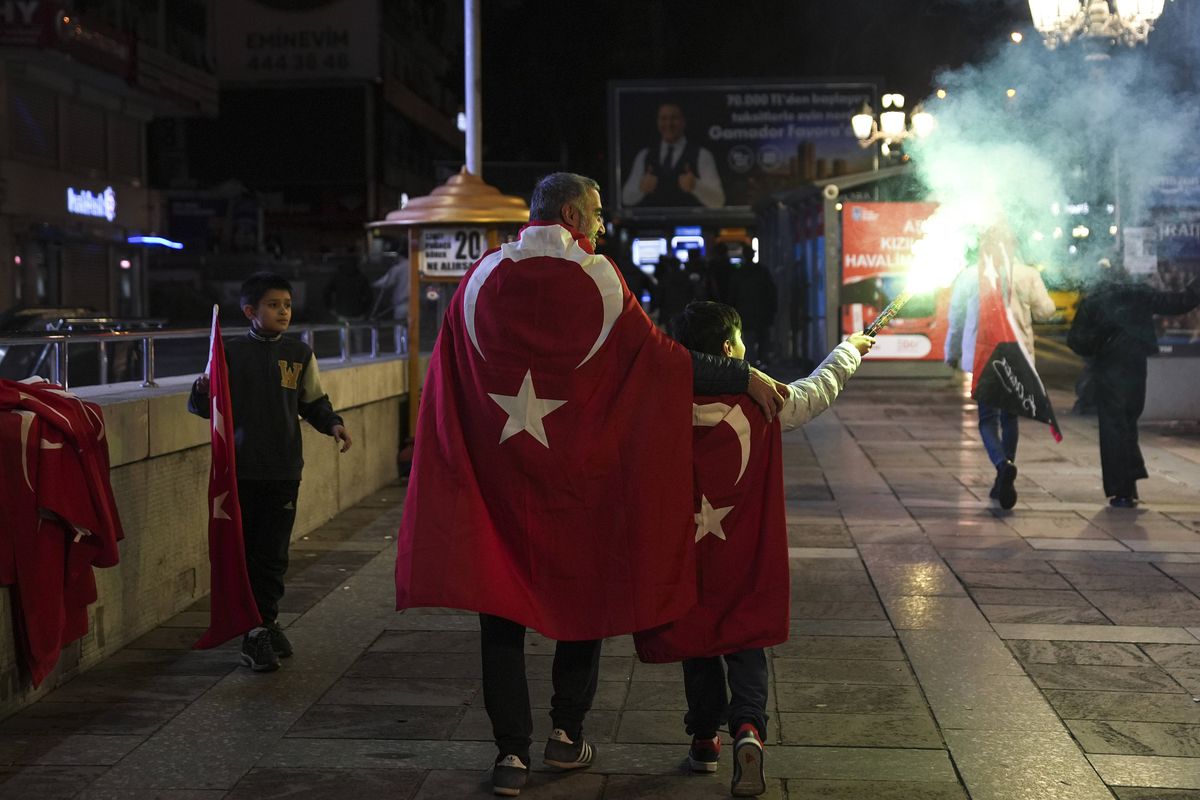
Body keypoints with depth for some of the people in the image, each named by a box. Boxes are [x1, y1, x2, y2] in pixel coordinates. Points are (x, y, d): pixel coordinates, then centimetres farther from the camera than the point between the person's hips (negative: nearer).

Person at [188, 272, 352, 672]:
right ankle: (255, 631, 10)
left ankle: (265, 621, 22)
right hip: (241, 470, -2)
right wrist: (201, 390, -21)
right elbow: (205, 407, 0)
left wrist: (333, 424, -6)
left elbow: (314, 402, 12)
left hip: (284, 471, 2)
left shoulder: (299, 354, 4)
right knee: (246, 552, 2)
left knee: (273, 553, 7)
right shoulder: (232, 353, -2)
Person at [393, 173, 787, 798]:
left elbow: (445, 383, 4)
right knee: (583, 595, 17)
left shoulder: (482, 278, -1)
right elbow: (663, 360, -8)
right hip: (578, 476, -1)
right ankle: (567, 734, 22)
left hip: (495, 471, 2)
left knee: (502, 607, 8)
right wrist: (746, 378, 2)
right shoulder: (598, 280, -9)